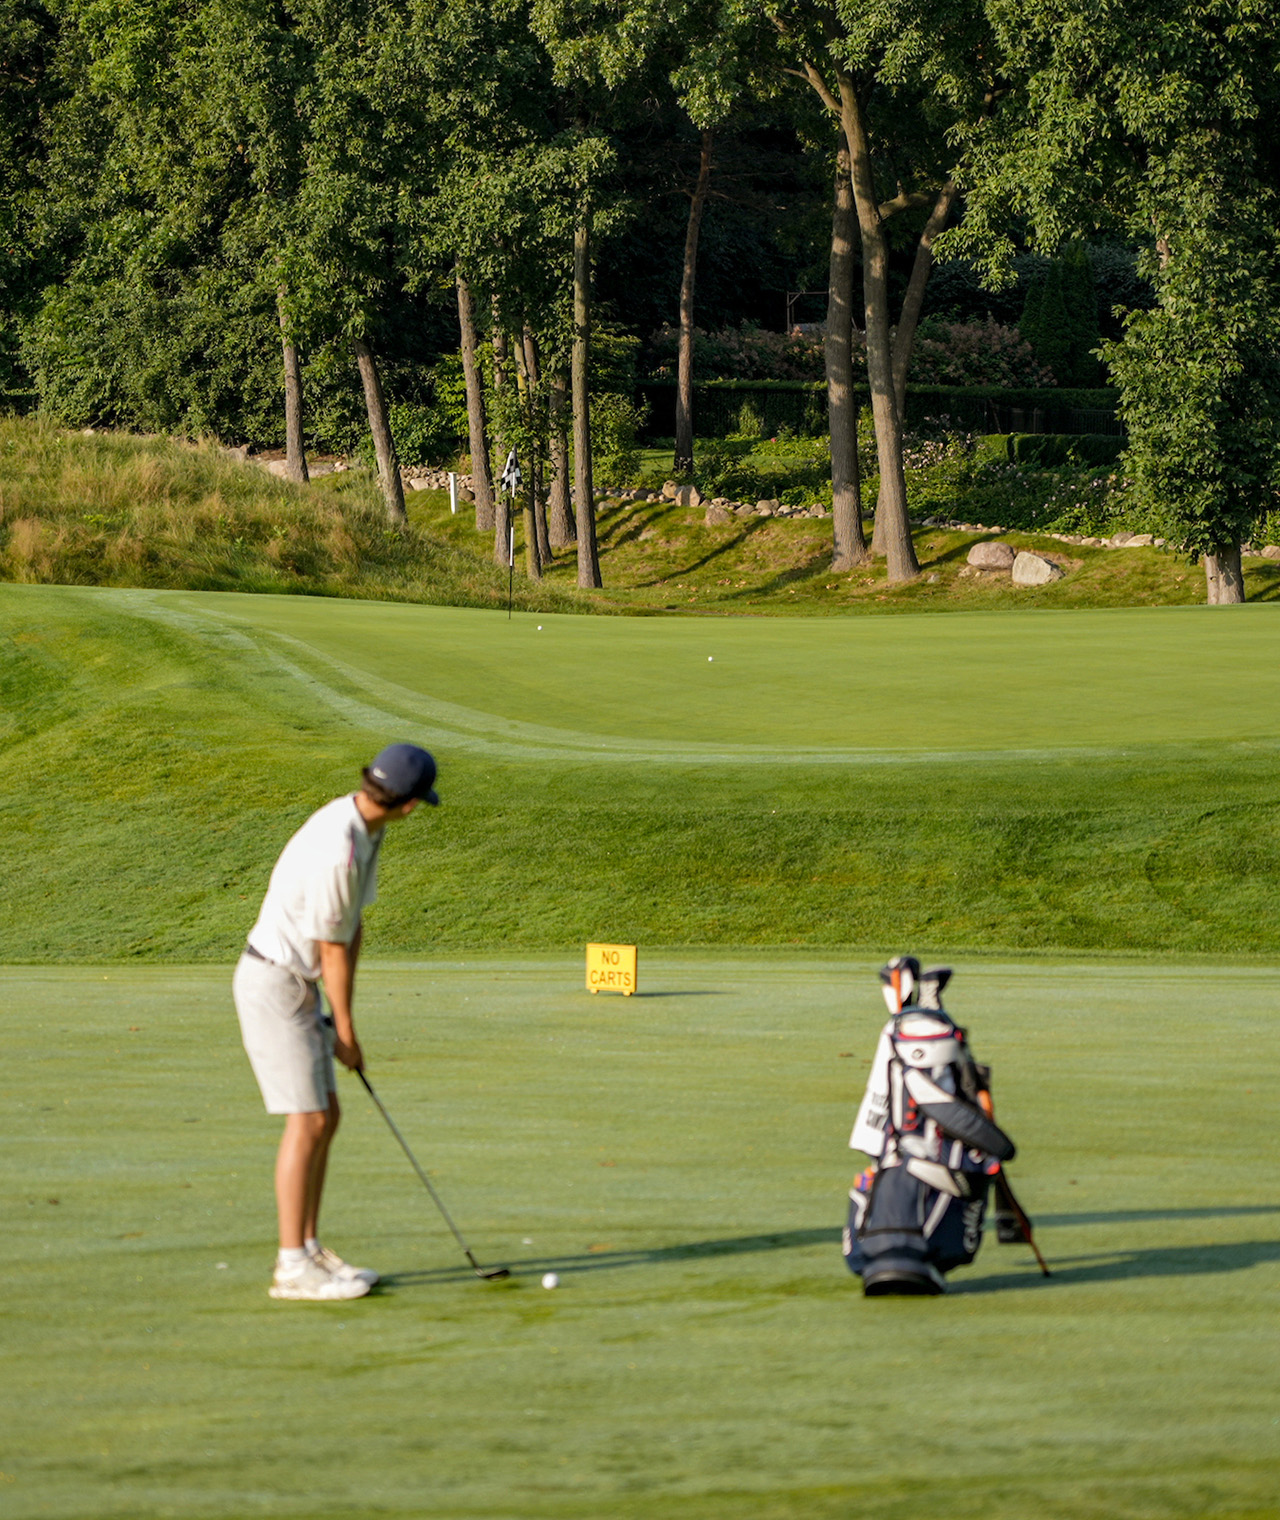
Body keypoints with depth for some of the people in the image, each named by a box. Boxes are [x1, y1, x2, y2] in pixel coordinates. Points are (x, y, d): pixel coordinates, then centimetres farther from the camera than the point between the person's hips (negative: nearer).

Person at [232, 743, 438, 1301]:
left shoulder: (363, 826, 4)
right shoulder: (336, 853, -28)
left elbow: (353, 926, 9)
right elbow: (333, 949, -19)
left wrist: (342, 1017, 6)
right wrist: (346, 1034, -7)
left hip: (296, 986, 10)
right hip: (274, 987, -10)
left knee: (325, 1117, 12)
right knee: (307, 1121, -11)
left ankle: (308, 1250, 18)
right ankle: (293, 1268, -9)